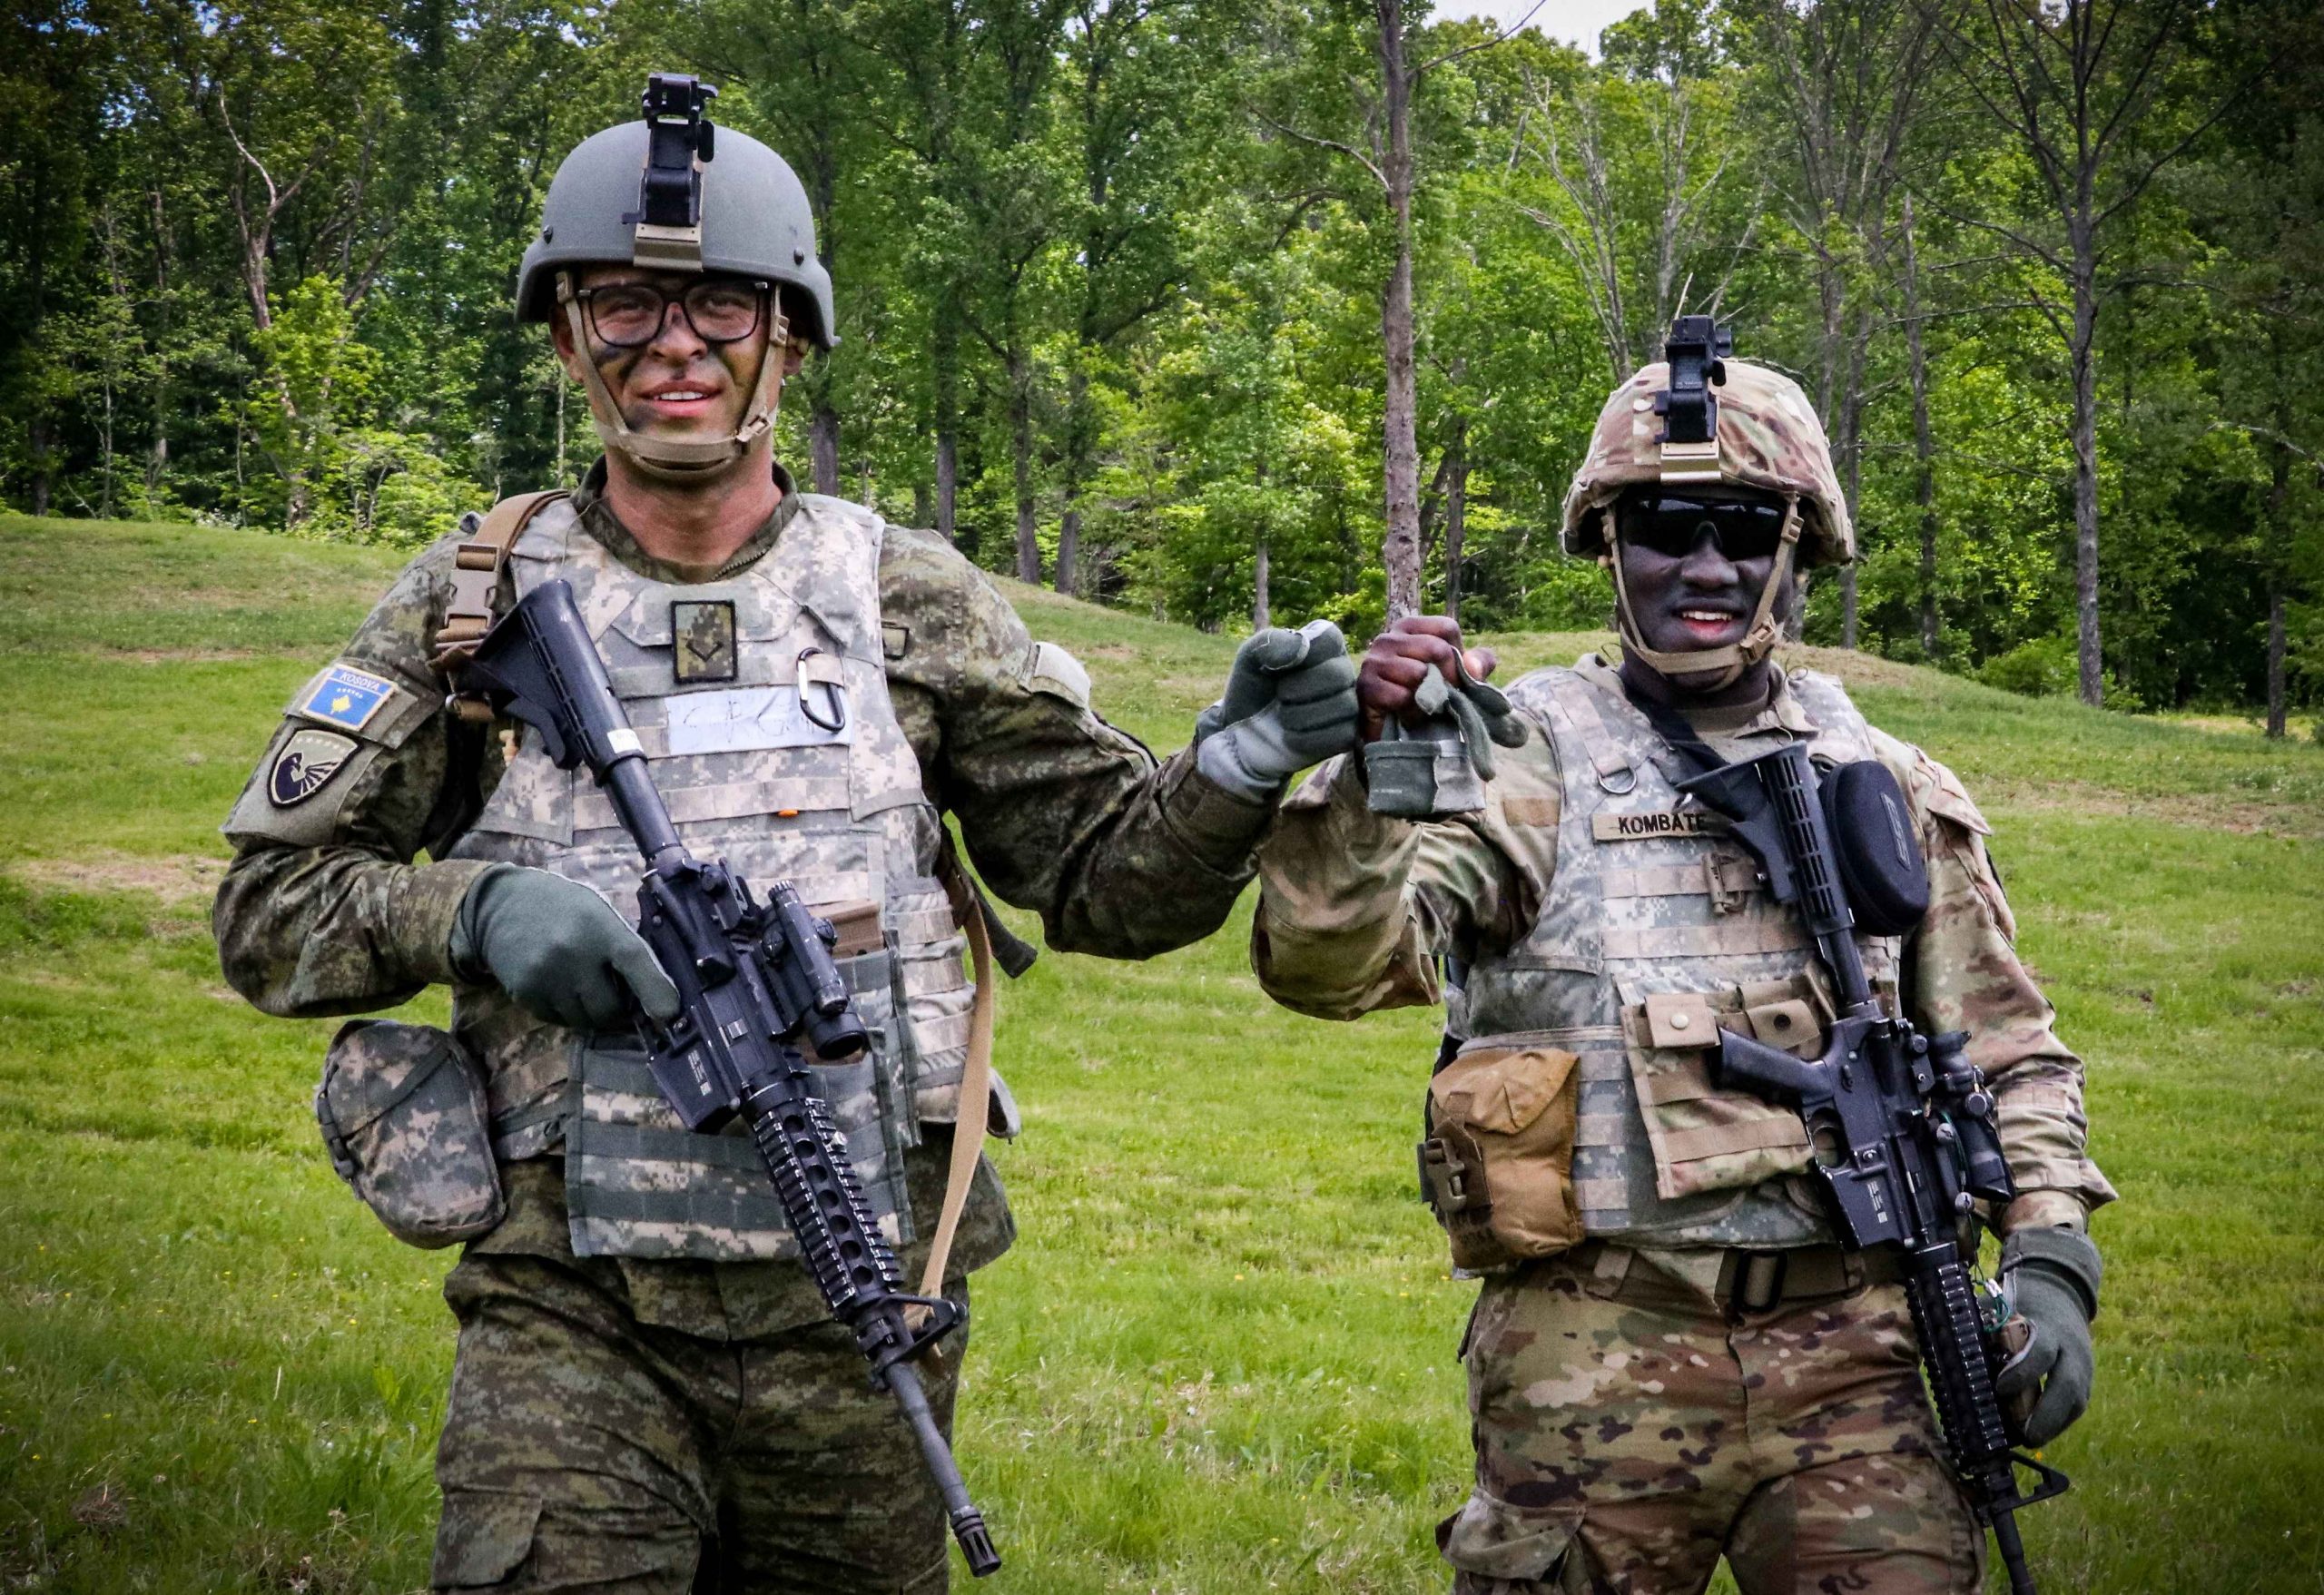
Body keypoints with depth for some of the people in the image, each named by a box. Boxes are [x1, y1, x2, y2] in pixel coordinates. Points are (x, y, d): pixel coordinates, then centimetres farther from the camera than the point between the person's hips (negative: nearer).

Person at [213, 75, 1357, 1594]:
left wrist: (1233, 774, -13)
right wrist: (469, 909, -13)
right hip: (574, 1311, -1)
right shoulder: (474, 601, 4)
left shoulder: (908, 597, 5)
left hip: (859, 1307, 2)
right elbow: (271, 902, 6)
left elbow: (1106, 878, 7)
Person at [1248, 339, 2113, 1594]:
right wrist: (1375, 772, -32)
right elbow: (1328, 966, -15)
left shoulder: (1889, 789, 11)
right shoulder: (1525, 759, 0)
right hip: (1592, 1361, -2)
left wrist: (2050, 1262, 5)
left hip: (1846, 1355, 3)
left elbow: (2006, 1056, 19)